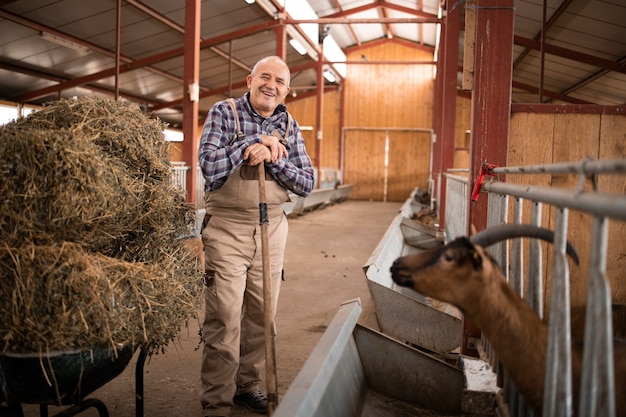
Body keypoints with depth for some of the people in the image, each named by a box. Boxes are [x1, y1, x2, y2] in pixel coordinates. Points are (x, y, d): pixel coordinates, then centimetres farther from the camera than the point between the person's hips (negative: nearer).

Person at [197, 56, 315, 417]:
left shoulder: (289, 126, 8)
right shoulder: (224, 113, -4)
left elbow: (307, 184, 2)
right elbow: (209, 165, -18)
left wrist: (272, 156, -13)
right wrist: (257, 139, -18)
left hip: (272, 228, 5)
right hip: (227, 228, -4)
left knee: (261, 316, 12)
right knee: (224, 319, -5)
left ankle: (248, 385, 28)